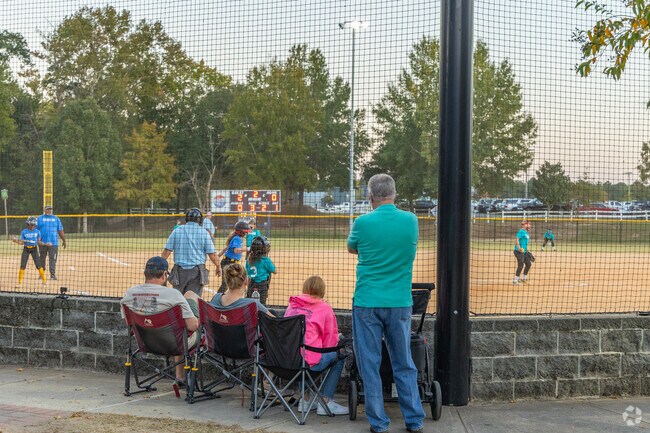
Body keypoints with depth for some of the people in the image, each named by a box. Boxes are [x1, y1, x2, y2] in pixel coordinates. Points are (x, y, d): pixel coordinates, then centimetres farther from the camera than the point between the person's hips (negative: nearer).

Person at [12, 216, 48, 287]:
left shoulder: (37, 232, 0)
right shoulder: (24, 231, -1)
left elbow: (39, 242, 3)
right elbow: (21, 242, 0)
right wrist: (16, 241, -20)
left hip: (34, 249, 0)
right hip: (26, 249, 1)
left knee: (38, 265, -4)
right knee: (22, 266, -3)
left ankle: (44, 281, 8)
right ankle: (20, 283, 5)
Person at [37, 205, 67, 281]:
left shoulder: (56, 219, 13)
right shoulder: (40, 218, 10)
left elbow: (60, 231, 11)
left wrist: (64, 241, 7)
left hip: (53, 243, 0)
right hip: (42, 243, 0)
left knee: (53, 259, -6)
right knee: (42, 258, 7)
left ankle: (53, 274, -6)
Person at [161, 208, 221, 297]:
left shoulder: (177, 231, 4)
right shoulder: (204, 233, 0)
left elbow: (167, 251, 0)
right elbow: (212, 254, -1)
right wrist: (218, 267, 13)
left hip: (179, 271, 1)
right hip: (197, 272, -1)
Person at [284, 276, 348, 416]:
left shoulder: (292, 305, 14)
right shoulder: (325, 308, 1)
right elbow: (331, 340, 4)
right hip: (309, 360, -6)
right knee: (339, 357, 17)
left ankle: (303, 400, 29)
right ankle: (325, 401, 13)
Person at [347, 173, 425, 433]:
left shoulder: (363, 222, -9)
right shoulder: (411, 220, -1)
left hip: (367, 302, -3)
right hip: (400, 302, 3)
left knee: (370, 364, 8)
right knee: (404, 365, 13)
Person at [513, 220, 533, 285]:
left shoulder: (526, 232, 17)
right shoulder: (521, 231, -13)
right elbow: (516, 239, -23)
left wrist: (526, 250, 26)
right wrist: (519, 248, -33)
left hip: (524, 251, 10)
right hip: (519, 251, -10)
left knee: (528, 263, 14)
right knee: (520, 265, -11)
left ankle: (524, 278, 27)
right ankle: (515, 280, -3)